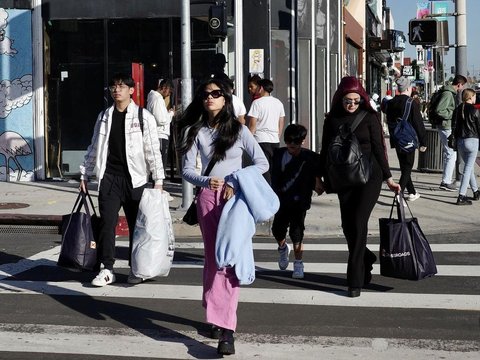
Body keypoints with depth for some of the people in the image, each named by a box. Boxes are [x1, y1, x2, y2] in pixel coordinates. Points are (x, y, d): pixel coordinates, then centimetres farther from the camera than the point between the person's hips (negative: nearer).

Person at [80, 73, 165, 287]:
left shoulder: (143, 117, 1)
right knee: (107, 223, -2)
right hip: (109, 178, 3)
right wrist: (84, 174, 15)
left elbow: (153, 150, -2)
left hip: (135, 178, -2)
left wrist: (158, 179, -6)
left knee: (137, 225, 4)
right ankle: (107, 269, 4)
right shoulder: (104, 117, 12)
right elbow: (94, 148, 19)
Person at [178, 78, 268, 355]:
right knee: (213, 258, 10)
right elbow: (187, 169, 2)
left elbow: (262, 162, 1)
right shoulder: (196, 131, 7)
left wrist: (236, 182, -11)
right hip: (208, 197, 3)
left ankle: (225, 327, -18)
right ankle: (218, 317, 21)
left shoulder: (238, 129, 3)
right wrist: (205, 181, -19)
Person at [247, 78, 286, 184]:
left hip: (262, 139, -6)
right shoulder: (278, 103, 10)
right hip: (275, 140, 6)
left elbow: (253, 123, -11)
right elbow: (282, 122, 15)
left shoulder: (257, 102, -8)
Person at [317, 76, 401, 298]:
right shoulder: (332, 119, 7)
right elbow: (325, 151, 14)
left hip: (369, 176, -3)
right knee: (348, 226, 3)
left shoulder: (369, 117, -1)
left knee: (358, 223, -11)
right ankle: (366, 261, 29)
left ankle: (356, 280, -6)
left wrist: (388, 178, 1)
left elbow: (378, 148, 1)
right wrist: (319, 177, 12)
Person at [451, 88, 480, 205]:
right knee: (468, 168, -4)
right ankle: (461, 196, -11)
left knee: (469, 166, 21)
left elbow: (454, 127, 9)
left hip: (460, 142, 6)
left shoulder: (458, 110, 7)